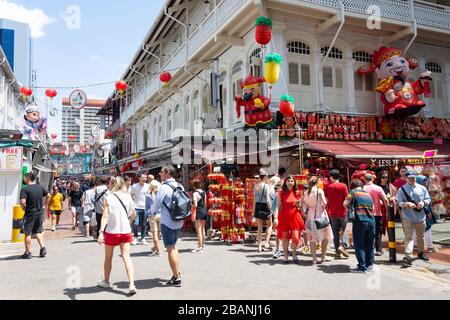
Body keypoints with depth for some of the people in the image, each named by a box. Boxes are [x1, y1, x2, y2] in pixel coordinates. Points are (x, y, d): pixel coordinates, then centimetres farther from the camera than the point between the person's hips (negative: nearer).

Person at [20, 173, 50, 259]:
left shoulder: (24, 189, -14)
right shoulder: (40, 187, 5)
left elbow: (23, 202, -24)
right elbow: (48, 196, 14)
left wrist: (24, 208, -4)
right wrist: (45, 206, 17)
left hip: (30, 214, -5)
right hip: (40, 213, 5)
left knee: (28, 233, 6)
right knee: (38, 232, 18)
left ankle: (28, 253, 12)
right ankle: (43, 248, 7)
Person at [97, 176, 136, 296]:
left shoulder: (108, 198, -10)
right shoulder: (128, 197, 1)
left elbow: (105, 216, -20)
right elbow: (133, 215, 7)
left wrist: (101, 232, -24)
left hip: (111, 231, -2)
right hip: (125, 231, 2)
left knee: (108, 258, 17)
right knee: (126, 257, 0)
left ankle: (106, 281, 35)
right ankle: (132, 284, -13)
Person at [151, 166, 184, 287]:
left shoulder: (164, 187, -16)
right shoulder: (180, 186, 5)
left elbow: (156, 204, -10)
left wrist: (152, 211, 11)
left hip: (167, 223, -7)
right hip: (179, 222, 7)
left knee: (170, 249, 1)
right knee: (173, 246, 21)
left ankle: (176, 278, 4)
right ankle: (177, 273, 27)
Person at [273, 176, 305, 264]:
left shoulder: (297, 193, 7)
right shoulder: (281, 193, 1)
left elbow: (300, 207, 16)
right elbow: (278, 206, -2)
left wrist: (298, 205, -8)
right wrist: (275, 217, -12)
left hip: (294, 216, 1)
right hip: (284, 217, -1)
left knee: (295, 237, -5)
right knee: (285, 237, 4)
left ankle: (294, 255, 17)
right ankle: (286, 256, 18)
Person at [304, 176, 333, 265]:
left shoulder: (307, 192, 2)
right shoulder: (319, 191, -9)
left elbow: (306, 204, 3)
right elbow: (324, 203, -17)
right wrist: (323, 206, 3)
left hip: (311, 216, 4)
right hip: (321, 215, -3)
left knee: (312, 238, 8)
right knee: (325, 237, 14)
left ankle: (314, 259, 9)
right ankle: (323, 257, 18)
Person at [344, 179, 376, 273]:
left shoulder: (353, 192, 1)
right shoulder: (368, 194, 16)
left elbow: (345, 204, -6)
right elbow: (372, 208, 19)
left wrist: (351, 205, 15)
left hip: (360, 221, -5)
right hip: (371, 221, 5)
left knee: (359, 245, 2)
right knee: (369, 245, 15)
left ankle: (362, 267, 1)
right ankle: (369, 265, 22)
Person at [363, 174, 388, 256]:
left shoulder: (363, 189, -5)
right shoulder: (378, 188, -4)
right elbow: (385, 200, -7)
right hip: (377, 213, 0)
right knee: (378, 233, 10)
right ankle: (379, 250, 10)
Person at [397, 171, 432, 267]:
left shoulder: (422, 188, 7)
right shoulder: (402, 189, -2)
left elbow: (429, 199, 8)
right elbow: (399, 203, -6)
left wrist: (423, 202, -14)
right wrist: (407, 204, -25)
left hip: (421, 216, 4)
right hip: (408, 218, -4)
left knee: (421, 236, 19)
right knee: (409, 237, -10)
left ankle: (421, 252, 39)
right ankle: (408, 257, -16)